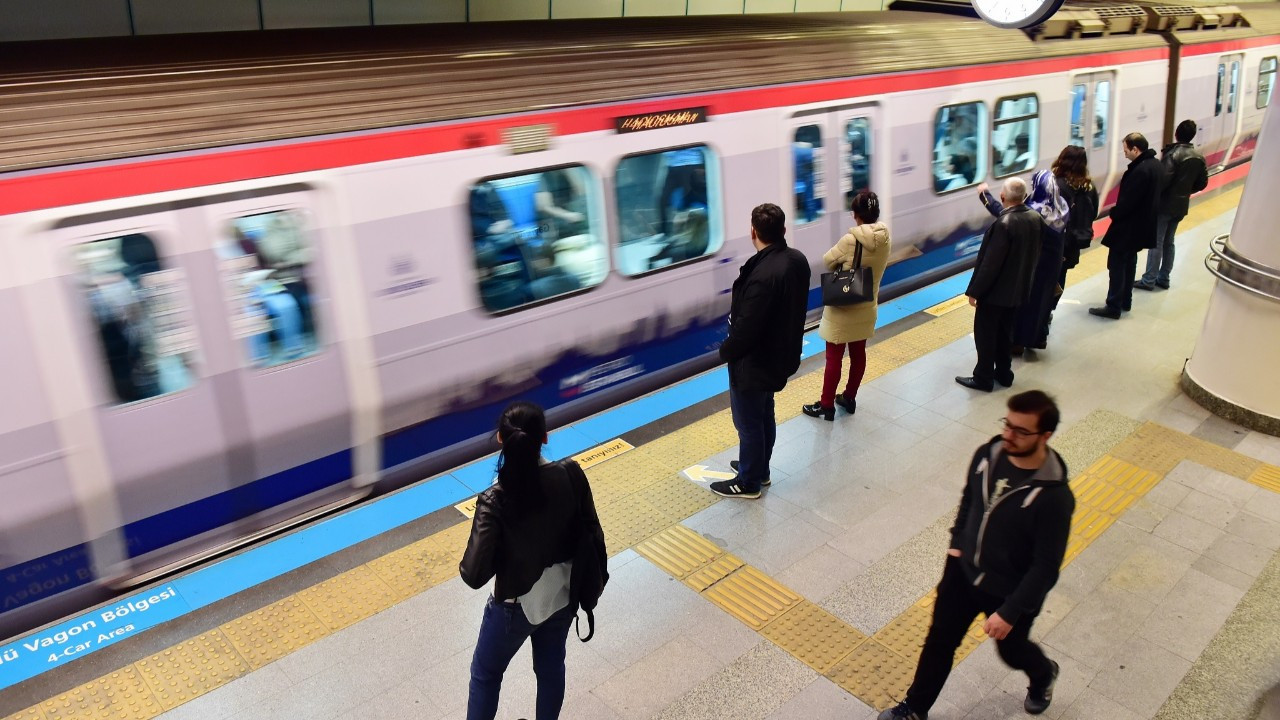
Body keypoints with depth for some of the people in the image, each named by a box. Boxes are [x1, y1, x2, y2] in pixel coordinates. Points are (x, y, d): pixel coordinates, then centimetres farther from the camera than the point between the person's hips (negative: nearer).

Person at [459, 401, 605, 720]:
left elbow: (474, 575, -29)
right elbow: (591, 534, -8)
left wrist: (465, 566, -5)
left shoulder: (495, 501, -31)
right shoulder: (571, 476, -21)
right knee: (551, 666, 29)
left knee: (485, 673, 24)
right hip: (563, 594, 4)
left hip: (517, 604, -4)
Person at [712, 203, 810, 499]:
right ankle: (759, 468, 44)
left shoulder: (763, 275, -34)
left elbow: (746, 328, -28)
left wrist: (726, 351, -10)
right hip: (780, 354, 9)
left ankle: (749, 482, 27)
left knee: (748, 422, 10)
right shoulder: (798, 259, -5)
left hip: (754, 363, -9)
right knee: (764, 415, 25)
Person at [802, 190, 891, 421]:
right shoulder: (884, 239, -7)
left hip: (842, 308, -6)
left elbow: (828, 260, -10)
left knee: (834, 357, 4)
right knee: (858, 353, 19)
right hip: (867, 307, 6)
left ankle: (826, 406, 14)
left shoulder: (850, 241, -25)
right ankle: (849, 398, 33)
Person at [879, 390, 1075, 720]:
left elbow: (1046, 566, -24)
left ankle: (1044, 675, 61)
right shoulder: (988, 454, -15)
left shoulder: (1054, 496, -31)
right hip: (963, 570, 4)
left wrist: (1011, 611, -22)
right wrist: (957, 542, 9)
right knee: (939, 641, 16)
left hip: (1010, 592, -4)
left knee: (1011, 650, 25)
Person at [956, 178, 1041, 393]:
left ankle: (984, 378, 16)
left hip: (996, 290, -8)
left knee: (985, 334, 6)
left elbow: (990, 262, -26)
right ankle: (1003, 373, 32)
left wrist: (974, 290, -17)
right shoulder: (1035, 217, -3)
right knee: (1004, 333, 21)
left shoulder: (1004, 224, -28)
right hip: (1018, 289, 8)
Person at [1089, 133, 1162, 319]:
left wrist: (1114, 213, -8)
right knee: (1129, 263, 20)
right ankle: (1125, 301, 30)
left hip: (1128, 226, -10)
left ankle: (1114, 307, 3)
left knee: (1116, 264, -2)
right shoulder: (1156, 165, 7)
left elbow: (1128, 201, -25)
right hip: (1142, 225, 10)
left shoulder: (1140, 171, -26)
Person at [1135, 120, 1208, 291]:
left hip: (1165, 204, -7)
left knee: (1156, 242, -2)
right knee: (1168, 242, 16)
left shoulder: (1172, 154, -18)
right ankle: (1163, 278, 20)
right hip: (1181, 206, 7)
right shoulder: (1199, 157, 5)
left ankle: (1149, 280, 0)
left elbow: (1164, 180, -25)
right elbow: (1202, 183, 8)